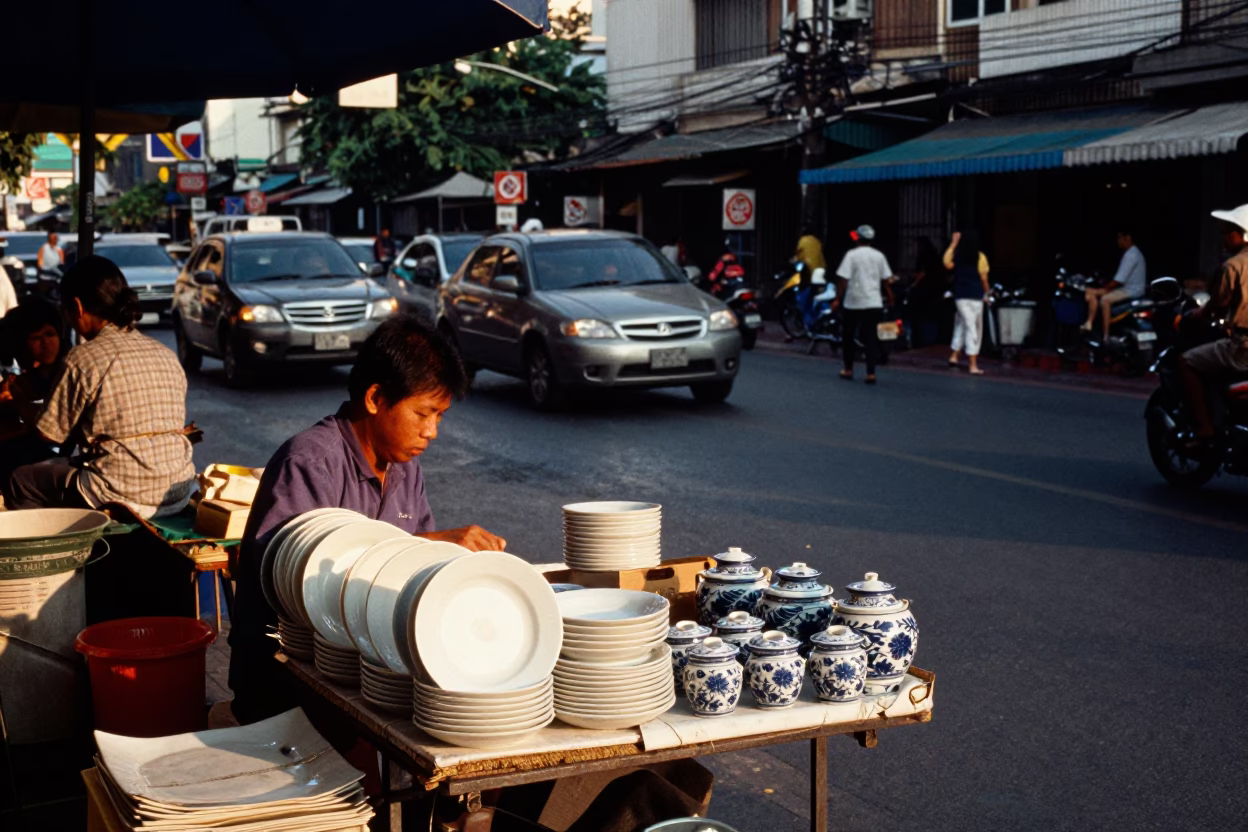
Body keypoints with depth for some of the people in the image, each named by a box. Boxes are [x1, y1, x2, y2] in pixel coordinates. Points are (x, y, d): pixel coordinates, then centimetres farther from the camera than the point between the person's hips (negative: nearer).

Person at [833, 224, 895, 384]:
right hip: (874, 303, 3)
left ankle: (848, 370, 21)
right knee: (871, 338, 2)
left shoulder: (852, 255, -7)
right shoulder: (879, 256, 5)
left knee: (849, 337, 14)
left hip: (853, 302, -3)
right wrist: (890, 296, 22)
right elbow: (886, 280, 8)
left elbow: (843, 279, -12)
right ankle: (871, 373, -5)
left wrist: (838, 299, -7)